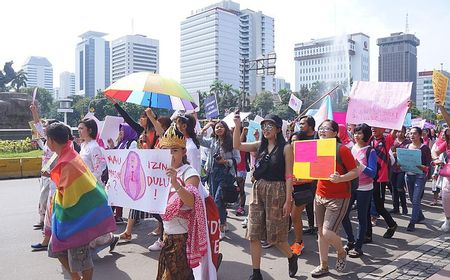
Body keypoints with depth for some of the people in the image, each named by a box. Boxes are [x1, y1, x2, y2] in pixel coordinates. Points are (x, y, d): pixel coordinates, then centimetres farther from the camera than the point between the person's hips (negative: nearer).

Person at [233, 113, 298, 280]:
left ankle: (291, 257, 37)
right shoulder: (260, 146, 8)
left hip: (276, 191, -5)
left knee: (275, 235, 6)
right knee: (253, 235, 6)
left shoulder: (285, 148, -7)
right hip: (258, 190, 5)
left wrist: (288, 200, -12)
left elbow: (288, 175, -9)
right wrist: (237, 126, -8)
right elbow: (237, 146, 4)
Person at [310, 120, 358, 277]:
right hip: (320, 196, 6)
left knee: (327, 232, -11)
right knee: (321, 232, 11)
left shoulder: (342, 149, -14)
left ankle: (341, 253, 22)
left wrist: (340, 178, -31)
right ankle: (324, 266, 27)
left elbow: (355, 172, -13)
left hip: (338, 198, -6)